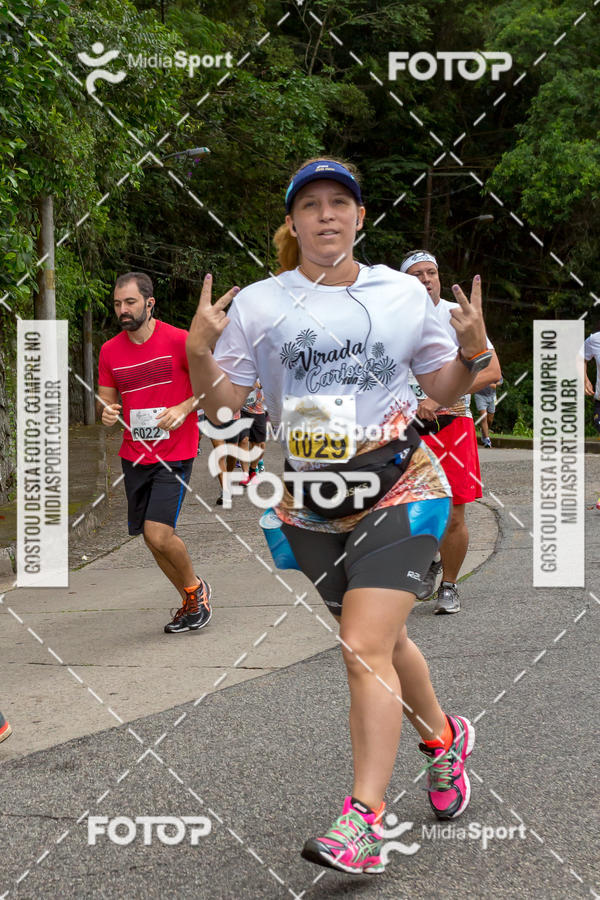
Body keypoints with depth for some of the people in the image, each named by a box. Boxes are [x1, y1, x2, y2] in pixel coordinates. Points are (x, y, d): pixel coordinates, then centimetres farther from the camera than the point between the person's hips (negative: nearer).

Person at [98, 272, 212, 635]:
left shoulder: (178, 340, -10)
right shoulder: (110, 351, 3)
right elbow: (107, 399, 12)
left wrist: (184, 408, -18)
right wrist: (107, 413, -11)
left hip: (174, 454, -5)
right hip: (134, 456, 6)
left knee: (159, 534, -17)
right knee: (152, 537, 10)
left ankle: (195, 588, 12)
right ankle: (192, 602, 30)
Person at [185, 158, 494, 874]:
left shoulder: (403, 293, 3)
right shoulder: (257, 303, 1)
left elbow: (443, 389, 12)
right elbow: (221, 404, 0)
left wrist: (472, 350, -7)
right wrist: (199, 348, -18)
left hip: (399, 488, -2)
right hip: (311, 504, 3)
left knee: (363, 648, -15)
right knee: (383, 641, 17)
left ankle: (363, 820, -9)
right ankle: (444, 739, 45)